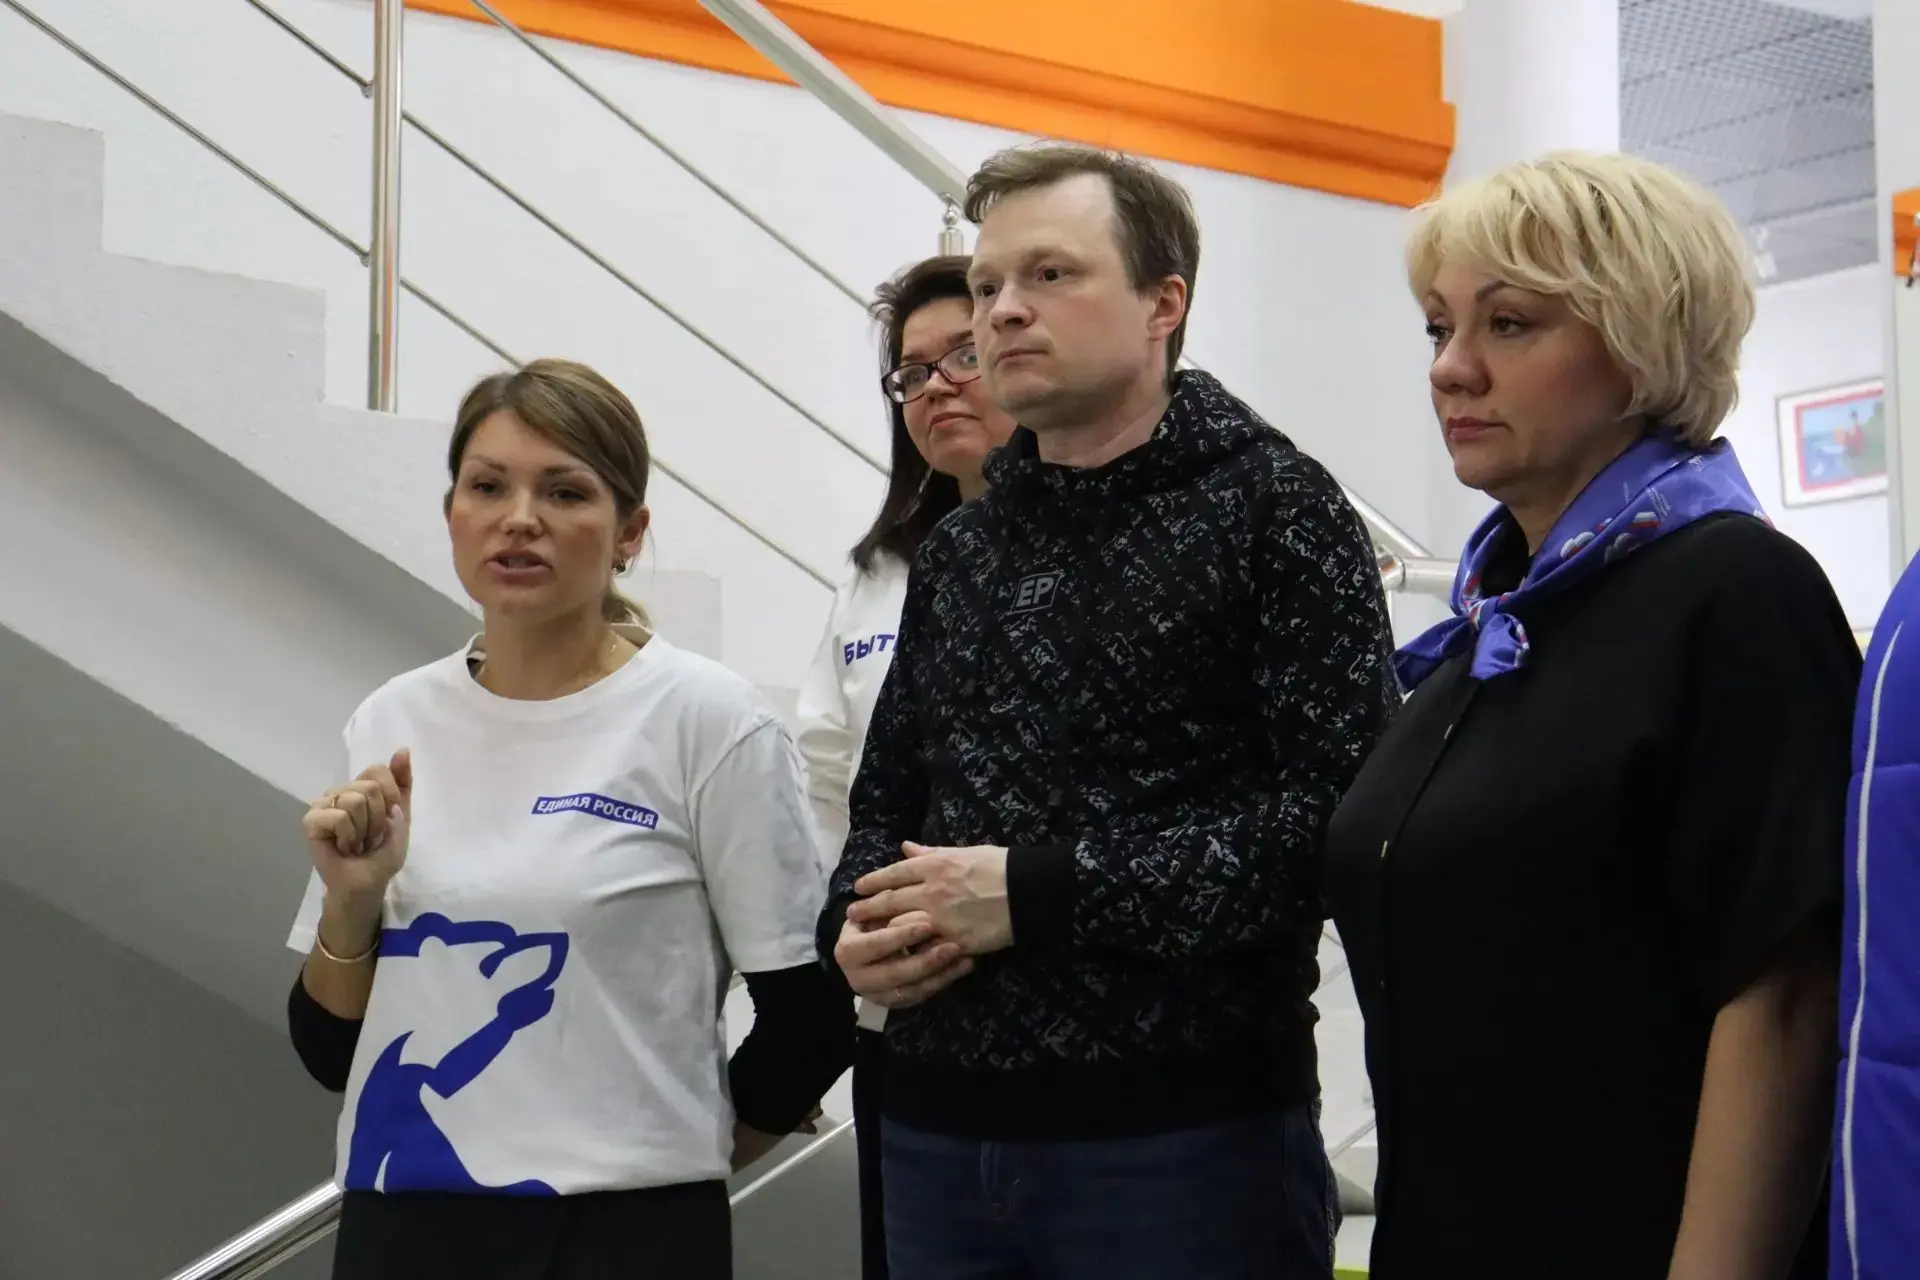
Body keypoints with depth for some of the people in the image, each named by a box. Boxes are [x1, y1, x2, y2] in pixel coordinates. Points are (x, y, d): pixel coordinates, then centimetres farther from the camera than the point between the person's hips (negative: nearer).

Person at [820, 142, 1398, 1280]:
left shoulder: (1273, 506, -5)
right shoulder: (959, 553, 15)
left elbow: (1344, 809, -17)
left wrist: (1039, 895, -18)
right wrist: (859, 930, -2)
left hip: (1189, 1138, -6)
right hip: (941, 1130, 6)